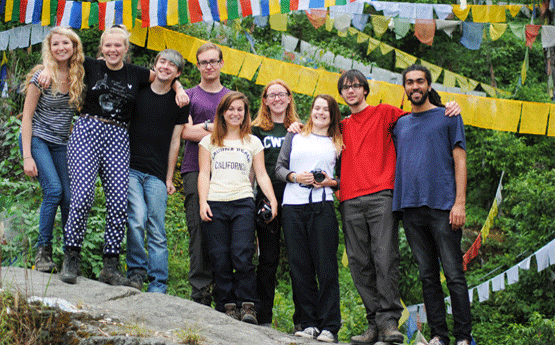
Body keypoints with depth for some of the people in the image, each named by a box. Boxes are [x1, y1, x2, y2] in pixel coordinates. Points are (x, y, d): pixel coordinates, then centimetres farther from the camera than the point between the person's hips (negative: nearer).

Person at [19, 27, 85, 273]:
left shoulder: (80, 77, 2)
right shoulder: (42, 76, -10)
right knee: (54, 190, -22)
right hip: (37, 139, -4)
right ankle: (43, 251, -10)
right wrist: (27, 157, -14)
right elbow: (27, 116, -8)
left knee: (70, 198, -8)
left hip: (61, 145, 4)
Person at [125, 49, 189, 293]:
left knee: (157, 231, -2)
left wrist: (169, 178, 8)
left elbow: (175, 140, 10)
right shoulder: (137, 91, 6)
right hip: (130, 167, -1)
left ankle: (158, 287, 3)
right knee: (137, 220, -18)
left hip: (157, 174, 1)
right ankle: (136, 270, 2)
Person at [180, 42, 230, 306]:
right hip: (195, 170, -2)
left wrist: (204, 127, 1)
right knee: (199, 230, -9)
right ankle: (200, 293, -7)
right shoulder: (189, 96, 12)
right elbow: (186, 132, -2)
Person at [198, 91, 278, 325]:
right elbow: (204, 174, 10)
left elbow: (261, 175, 14)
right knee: (220, 260, -6)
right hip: (215, 204, 1)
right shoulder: (209, 141, 17)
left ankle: (248, 306, -9)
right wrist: (203, 202, -3)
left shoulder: (253, 142, 18)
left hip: (243, 202, 0)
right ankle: (227, 306, -1)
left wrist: (272, 200, -1)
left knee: (242, 257, -14)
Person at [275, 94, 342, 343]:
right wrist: (295, 177, -6)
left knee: (326, 266, -6)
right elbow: (279, 167, 13)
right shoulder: (294, 137, 17)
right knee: (299, 266, 0)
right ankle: (308, 324, 6)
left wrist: (331, 182, -7)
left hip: (322, 206, -2)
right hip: (293, 207, 2)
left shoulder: (338, 143, 13)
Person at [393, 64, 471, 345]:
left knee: (454, 273, -5)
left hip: (443, 206, -4)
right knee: (428, 275, 6)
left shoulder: (447, 117, 7)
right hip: (411, 207, 4)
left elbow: (459, 161, 1)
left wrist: (459, 203, -9)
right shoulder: (400, 124, 19)